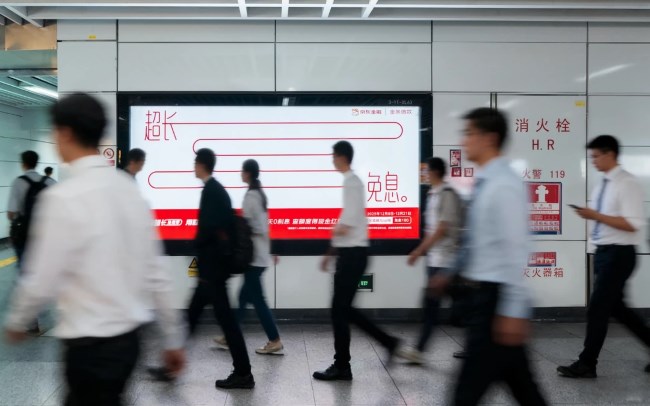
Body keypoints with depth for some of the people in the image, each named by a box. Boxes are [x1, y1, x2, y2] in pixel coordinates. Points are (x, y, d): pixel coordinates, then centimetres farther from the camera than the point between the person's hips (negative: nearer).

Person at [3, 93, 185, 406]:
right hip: (128, 338, 7)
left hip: (91, 346, -7)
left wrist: (15, 323, 7)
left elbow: (41, 282, -14)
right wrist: (173, 339, 13)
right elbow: (155, 273, 6)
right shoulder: (129, 189, 3)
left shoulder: (63, 197, -18)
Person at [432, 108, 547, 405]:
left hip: (496, 296, -9)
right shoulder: (484, 183, 11)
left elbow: (515, 250, -21)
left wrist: (513, 311, -23)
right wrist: (451, 273, 27)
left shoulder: (504, 185, -17)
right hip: (483, 293, 9)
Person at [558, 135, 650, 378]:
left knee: (597, 309, -4)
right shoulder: (602, 185, 12)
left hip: (619, 254, -9)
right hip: (603, 252, 9)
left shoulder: (628, 184, -14)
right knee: (616, 308, 15)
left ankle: (586, 365, 6)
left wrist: (596, 216, -22)